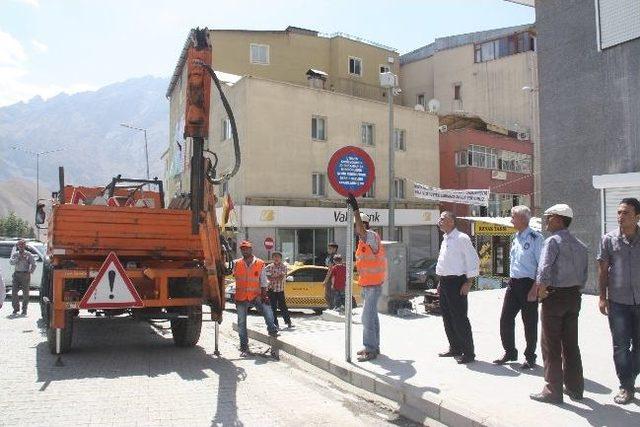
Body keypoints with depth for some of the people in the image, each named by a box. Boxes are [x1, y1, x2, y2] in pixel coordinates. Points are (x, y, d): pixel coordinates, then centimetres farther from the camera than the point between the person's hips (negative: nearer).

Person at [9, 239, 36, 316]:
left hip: (25, 275, -3)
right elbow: (11, 262, -7)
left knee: (25, 293, 1)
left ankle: (24, 309, 9)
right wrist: (18, 258, -17)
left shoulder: (28, 255, 0)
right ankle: (16, 308, 11)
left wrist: (30, 272, -10)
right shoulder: (15, 254, 8)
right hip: (17, 274, 3)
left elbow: (33, 265, -1)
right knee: (14, 292, -2)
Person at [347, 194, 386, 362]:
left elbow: (362, 230, -37)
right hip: (366, 284, 10)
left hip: (373, 285, -10)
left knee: (367, 317, -11)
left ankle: (371, 350, -6)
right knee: (371, 315, 15)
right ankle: (373, 346, 25)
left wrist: (355, 209, -40)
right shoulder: (363, 241, 15)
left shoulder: (372, 236, -15)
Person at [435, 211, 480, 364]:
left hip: (456, 282, -9)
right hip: (445, 282, 9)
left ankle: (468, 352, 5)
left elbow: (473, 261, -13)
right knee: (447, 317, 14)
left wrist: (468, 283, -17)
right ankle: (455, 348, 26)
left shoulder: (461, 239, -11)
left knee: (459, 318, -5)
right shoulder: (445, 239, 15)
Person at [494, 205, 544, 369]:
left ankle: (530, 357, 20)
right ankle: (509, 352, 24)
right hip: (513, 283, 7)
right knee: (505, 319, 8)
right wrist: (511, 282, 17)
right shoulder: (515, 237, 12)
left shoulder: (535, 238, -13)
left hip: (528, 283, -7)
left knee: (529, 323, 5)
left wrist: (534, 289, -17)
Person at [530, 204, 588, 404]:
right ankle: (575, 388, 25)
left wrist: (540, 291, -11)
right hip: (575, 296, 8)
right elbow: (584, 275, 12)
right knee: (571, 345, 16)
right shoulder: (580, 245, 10)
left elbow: (544, 270, -23)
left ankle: (553, 391, 8)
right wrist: (575, 292, 15)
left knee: (551, 346, 2)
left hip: (555, 297, -7)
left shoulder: (553, 241, -14)